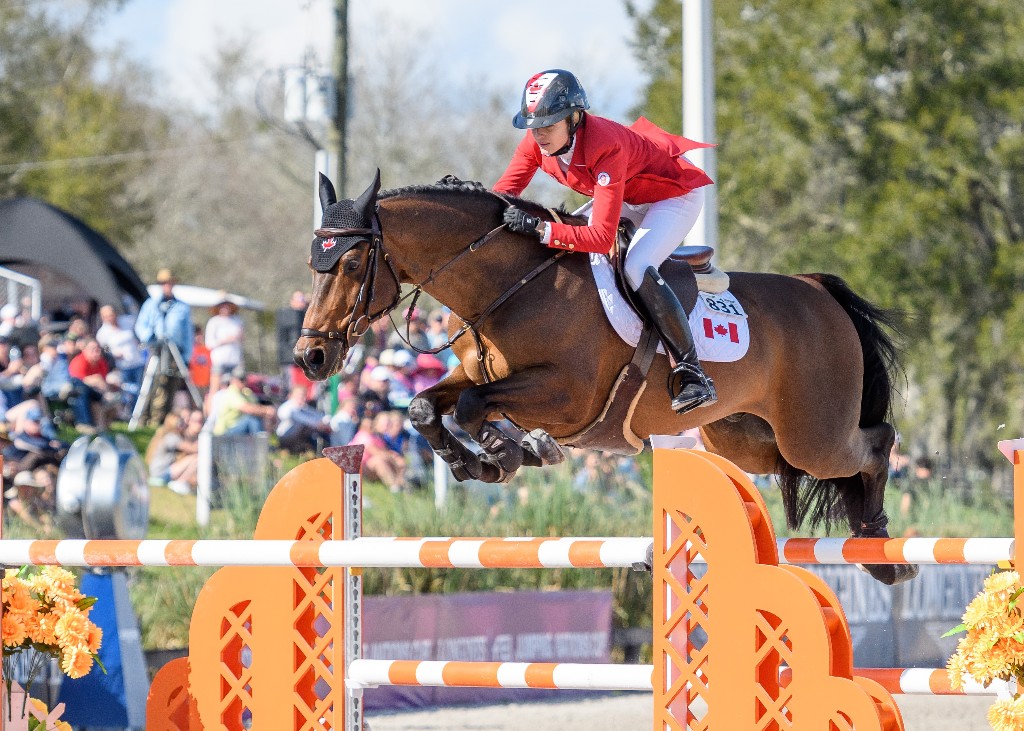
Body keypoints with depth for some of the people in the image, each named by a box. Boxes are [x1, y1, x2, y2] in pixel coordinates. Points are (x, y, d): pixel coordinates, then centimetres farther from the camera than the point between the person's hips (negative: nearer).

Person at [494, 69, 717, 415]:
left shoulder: (607, 147, -40)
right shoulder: (538, 141, -19)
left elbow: (601, 239, -43)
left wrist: (539, 228, -51)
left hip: (676, 195, -9)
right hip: (629, 197, 9)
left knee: (636, 268, -30)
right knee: (558, 252, 1)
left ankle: (692, 374, -27)